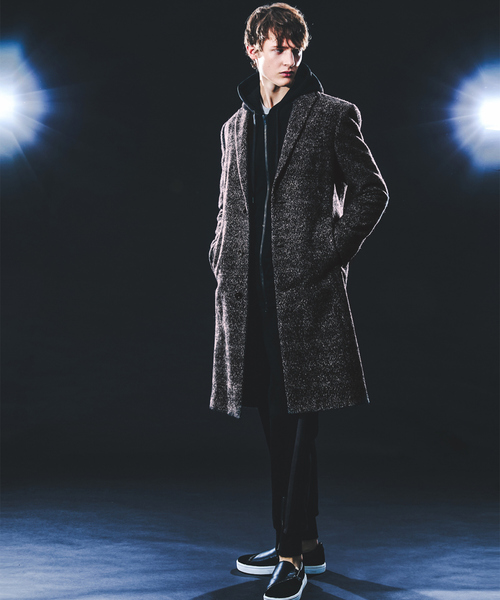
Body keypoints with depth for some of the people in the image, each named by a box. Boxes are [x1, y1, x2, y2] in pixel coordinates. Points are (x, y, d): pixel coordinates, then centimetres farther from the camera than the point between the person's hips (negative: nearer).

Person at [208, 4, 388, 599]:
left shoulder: (332, 115, 3)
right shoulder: (234, 127, 17)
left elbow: (371, 191, 3)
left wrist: (331, 252, -6)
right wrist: (222, 261, 10)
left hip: (305, 288, -5)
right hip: (248, 292, 5)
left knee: (299, 424, -5)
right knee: (276, 425, 11)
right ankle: (305, 542, 24)